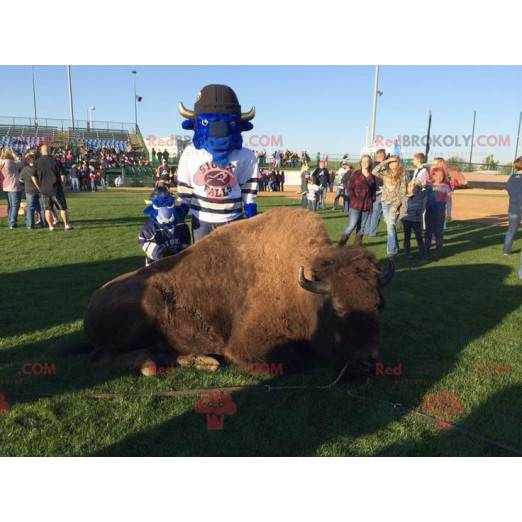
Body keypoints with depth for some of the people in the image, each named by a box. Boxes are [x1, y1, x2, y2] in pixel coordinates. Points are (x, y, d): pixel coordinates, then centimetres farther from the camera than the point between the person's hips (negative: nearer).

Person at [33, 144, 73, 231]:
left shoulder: (37, 162, 1)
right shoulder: (54, 161, -6)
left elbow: (33, 177, 0)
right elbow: (61, 175, -7)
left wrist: (39, 187, 11)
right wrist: (61, 186, 5)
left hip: (44, 189, 3)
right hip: (56, 188, -2)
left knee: (48, 209, 11)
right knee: (63, 208, 5)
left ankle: (50, 226, 12)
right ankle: (67, 225, 6)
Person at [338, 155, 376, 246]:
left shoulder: (372, 176, 9)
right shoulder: (355, 174, -2)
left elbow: (374, 190, 18)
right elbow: (349, 188, -3)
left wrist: (372, 201, 9)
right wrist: (354, 199, -9)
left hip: (367, 206, 4)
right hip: (355, 205, -4)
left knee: (362, 226, 8)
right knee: (352, 225, -10)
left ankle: (357, 244, 17)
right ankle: (341, 243, 2)